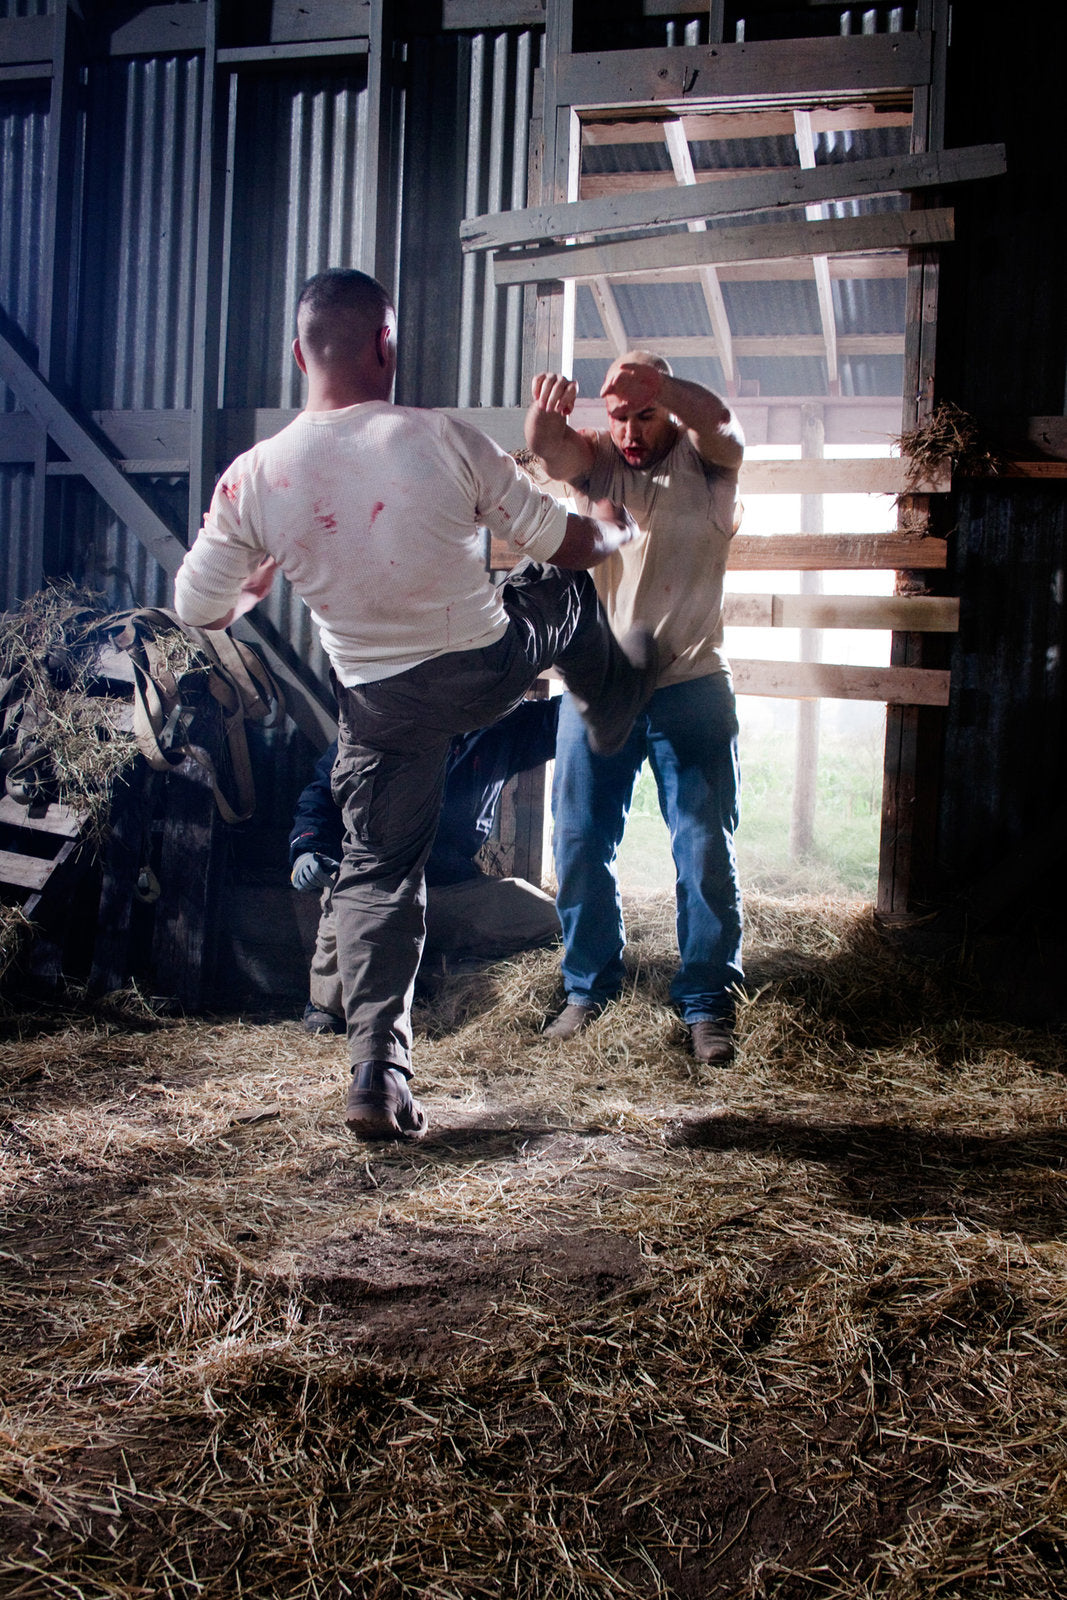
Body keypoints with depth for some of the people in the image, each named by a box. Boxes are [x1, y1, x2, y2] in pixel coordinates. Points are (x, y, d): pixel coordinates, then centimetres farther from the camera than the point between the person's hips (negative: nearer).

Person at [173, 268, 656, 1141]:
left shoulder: (253, 478, -13)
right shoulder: (445, 440, -18)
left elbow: (198, 607, -1)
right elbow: (569, 545, -8)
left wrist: (256, 587, 21)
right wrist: (614, 527, 16)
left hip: (382, 702, 1)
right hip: (491, 665, -1)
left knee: (380, 872, 14)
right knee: (566, 594, 29)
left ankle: (377, 1076, 12)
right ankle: (617, 697, 59)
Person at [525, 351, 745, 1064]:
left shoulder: (705, 462, 0)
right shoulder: (598, 458, 4)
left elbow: (722, 425, -23)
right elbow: (551, 448, -18)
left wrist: (657, 386, -43)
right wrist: (546, 412, -42)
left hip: (692, 687, -2)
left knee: (706, 850, -1)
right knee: (580, 844, 5)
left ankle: (709, 1003, 11)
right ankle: (589, 986, 21)